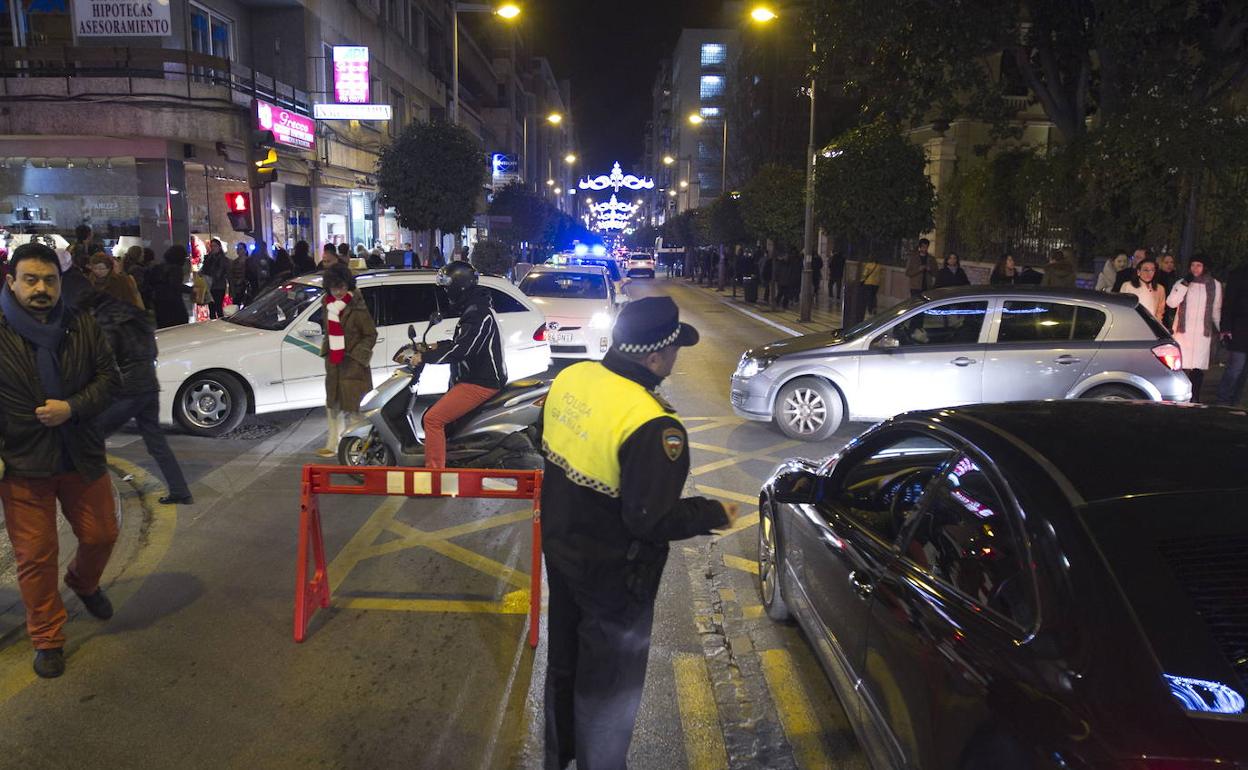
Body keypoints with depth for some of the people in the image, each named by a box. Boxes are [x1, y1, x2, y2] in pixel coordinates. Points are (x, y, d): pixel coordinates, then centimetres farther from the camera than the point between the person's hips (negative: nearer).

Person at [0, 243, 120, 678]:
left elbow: (108, 377, 2)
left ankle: (83, 583, 49)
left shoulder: (84, 327, 0)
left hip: (82, 457, 3)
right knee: (35, 556, 5)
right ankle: (47, 639, 21)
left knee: (101, 535, 16)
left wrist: (73, 407, -16)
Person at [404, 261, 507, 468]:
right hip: (476, 377, 11)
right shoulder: (476, 309, 14)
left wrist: (425, 357, -19)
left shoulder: (478, 314, -19)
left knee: (433, 419, -16)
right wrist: (439, 346, 16)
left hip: (480, 383, -11)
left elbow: (461, 349, -28)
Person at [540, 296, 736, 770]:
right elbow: (650, 520, -27)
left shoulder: (570, 378, -8)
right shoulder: (653, 426, -31)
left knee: (563, 662, 28)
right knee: (607, 686, 16)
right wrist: (714, 514, -12)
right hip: (613, 576, -8)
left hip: (560, 550, 8)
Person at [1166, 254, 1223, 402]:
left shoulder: (1215, 285, 9)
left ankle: (1194, 399, 7)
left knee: (1198, 367, -1)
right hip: (1183, 331, -1)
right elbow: (1171, 302, -9)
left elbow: (1216, 310, 18)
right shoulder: (1182, 283, 5)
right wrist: (1185, 283, -12)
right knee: (1182, 366, -6)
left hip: (1203, 333, 1)